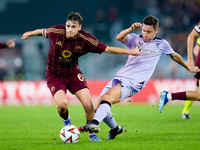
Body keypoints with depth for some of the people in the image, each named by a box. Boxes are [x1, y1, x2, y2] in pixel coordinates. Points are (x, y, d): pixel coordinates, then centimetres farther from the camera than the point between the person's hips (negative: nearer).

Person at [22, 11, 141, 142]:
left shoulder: (86, 40, -17)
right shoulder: (56, 31, -20)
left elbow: (107, 49, -8)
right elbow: (43, 31, 4)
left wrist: (129, 51, -9)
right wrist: (30, 33, 21)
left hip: (73, 73, 2)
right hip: (54, 75, -2)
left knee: (88, 105, -10)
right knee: (62, 104, -24)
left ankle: (92, 133, 15)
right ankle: (66, 121, 14)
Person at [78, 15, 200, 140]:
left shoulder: (161, 44, 11)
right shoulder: (135, 39, 14)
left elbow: (175, 56, 29)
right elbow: (119, 37, -6)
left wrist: (189, 68, 42)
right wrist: (131, 29, -24)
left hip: (133, 83, -5)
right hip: (119, 78, 5)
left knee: (107, 98, -31)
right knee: (99, 108, 0)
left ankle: (94, 123, -50)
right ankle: (115, 128, 26)